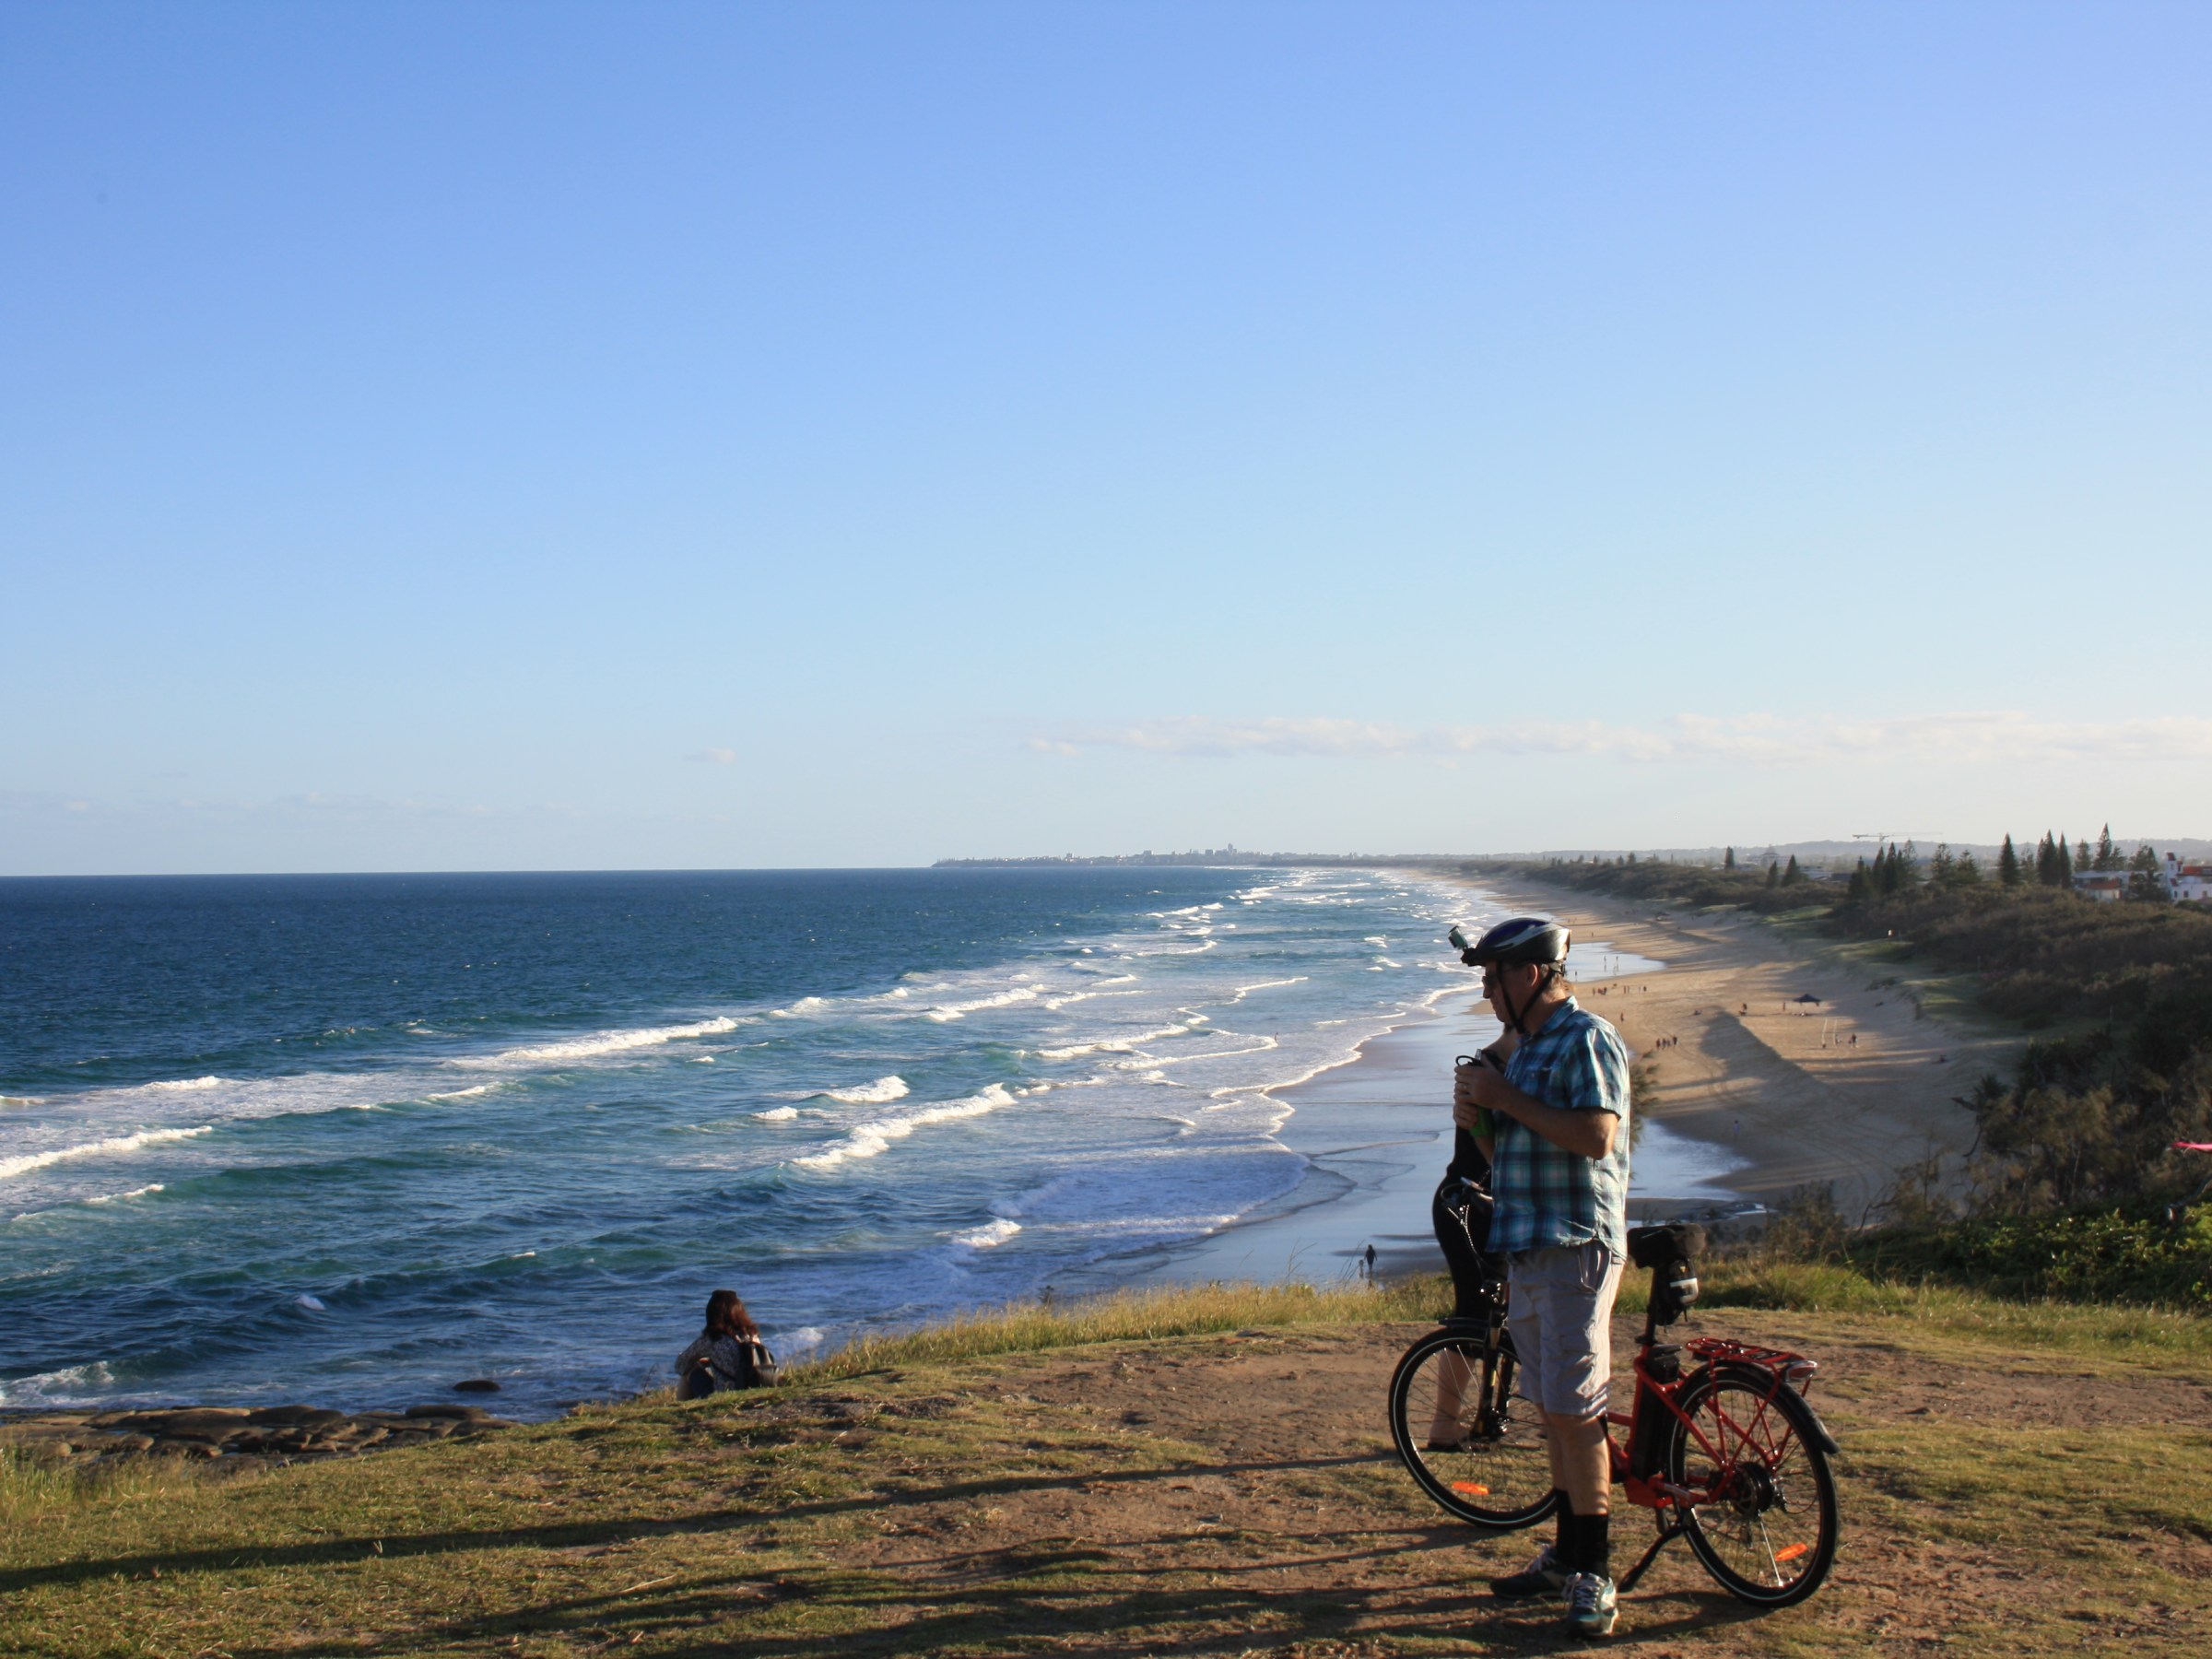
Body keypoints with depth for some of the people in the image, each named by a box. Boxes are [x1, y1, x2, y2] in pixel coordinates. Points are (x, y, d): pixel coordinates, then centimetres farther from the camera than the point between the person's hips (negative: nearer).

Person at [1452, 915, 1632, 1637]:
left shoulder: (1587, 1040, -10)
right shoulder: (1520, 1048, 18)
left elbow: (1596, 1135, -24)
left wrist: (1509, 1100, -18)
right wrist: (1477, 1121, 1)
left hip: (1574, 1250, -9)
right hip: (1525, 1250, 9)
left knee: (1573, 1410, -8)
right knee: (1552, 1411, 13)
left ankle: (1594, 1572, -1)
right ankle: (1565, 1555, 21)